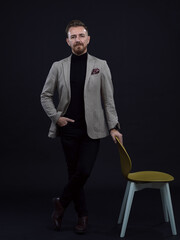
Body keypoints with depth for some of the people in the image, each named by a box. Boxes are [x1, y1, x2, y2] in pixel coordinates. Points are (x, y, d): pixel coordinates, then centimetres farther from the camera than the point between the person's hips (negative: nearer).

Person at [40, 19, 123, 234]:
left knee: (83, 171, -11)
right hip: (68, 130, 1)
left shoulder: (100, 66, 1)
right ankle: (82, 216, 22)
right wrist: (56, 116, -3)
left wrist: (113, 127, -4)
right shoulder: (58, 67, 3)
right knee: (74, 173, 6)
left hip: (92, 130, -1)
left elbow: (108, 100, 2)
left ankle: (61, 203, 14)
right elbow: (45, 95, 10)